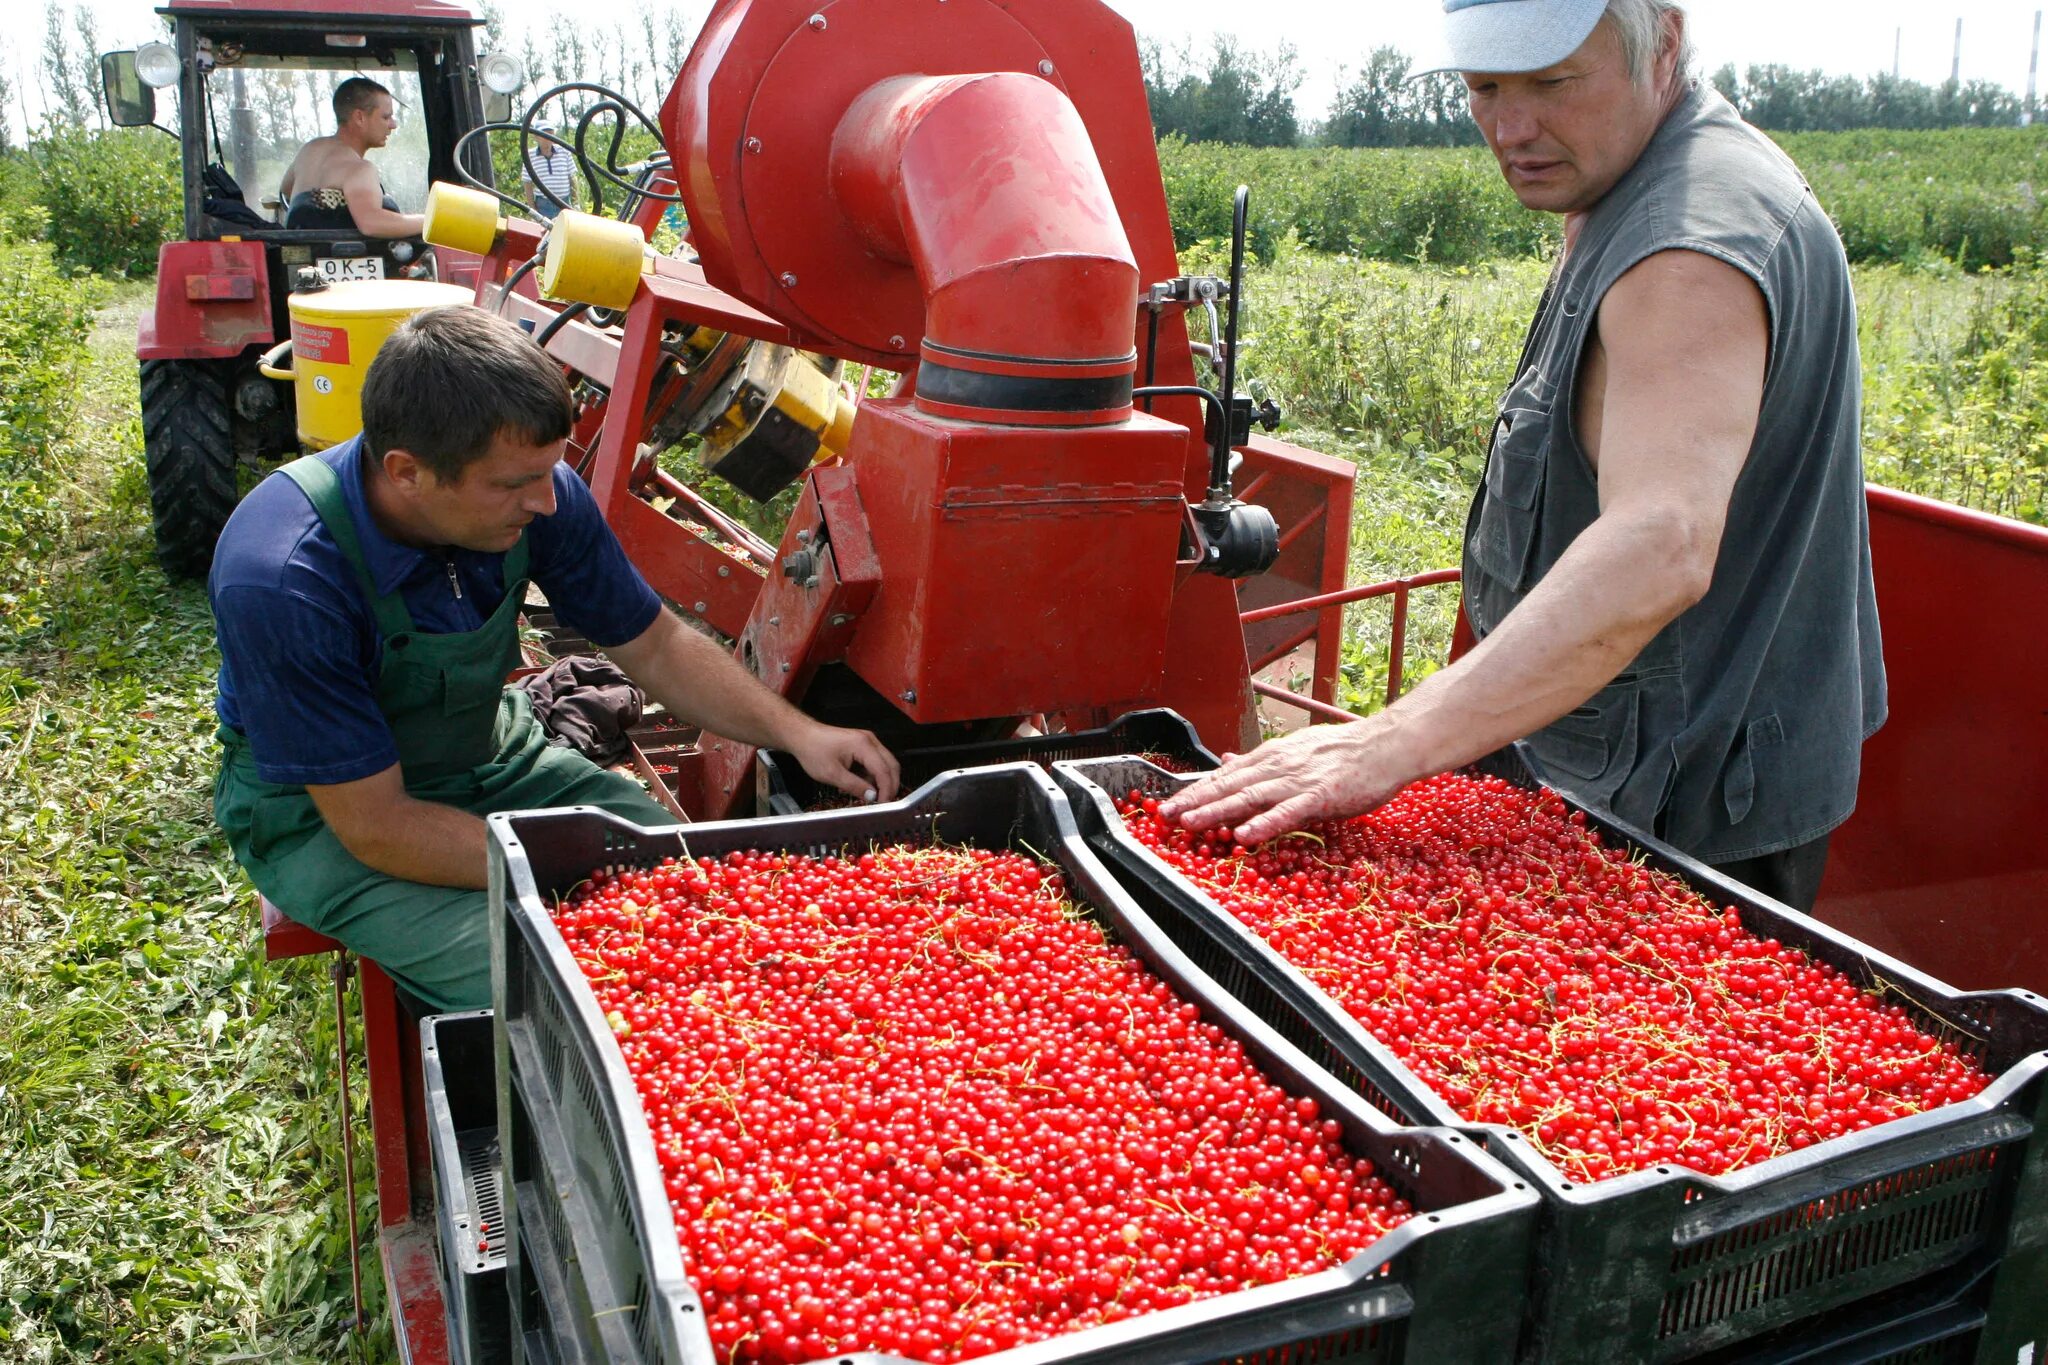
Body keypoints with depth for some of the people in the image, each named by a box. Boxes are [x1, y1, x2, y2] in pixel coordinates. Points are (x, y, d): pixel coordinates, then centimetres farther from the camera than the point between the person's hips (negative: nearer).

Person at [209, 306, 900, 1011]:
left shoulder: (532, 493, -17)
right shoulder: (283, 581, -32)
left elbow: (656, 647, -2)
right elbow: (374, 826, -26)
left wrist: (796, 732, -16)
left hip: (486, 758, 5)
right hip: (323, 816, -5)